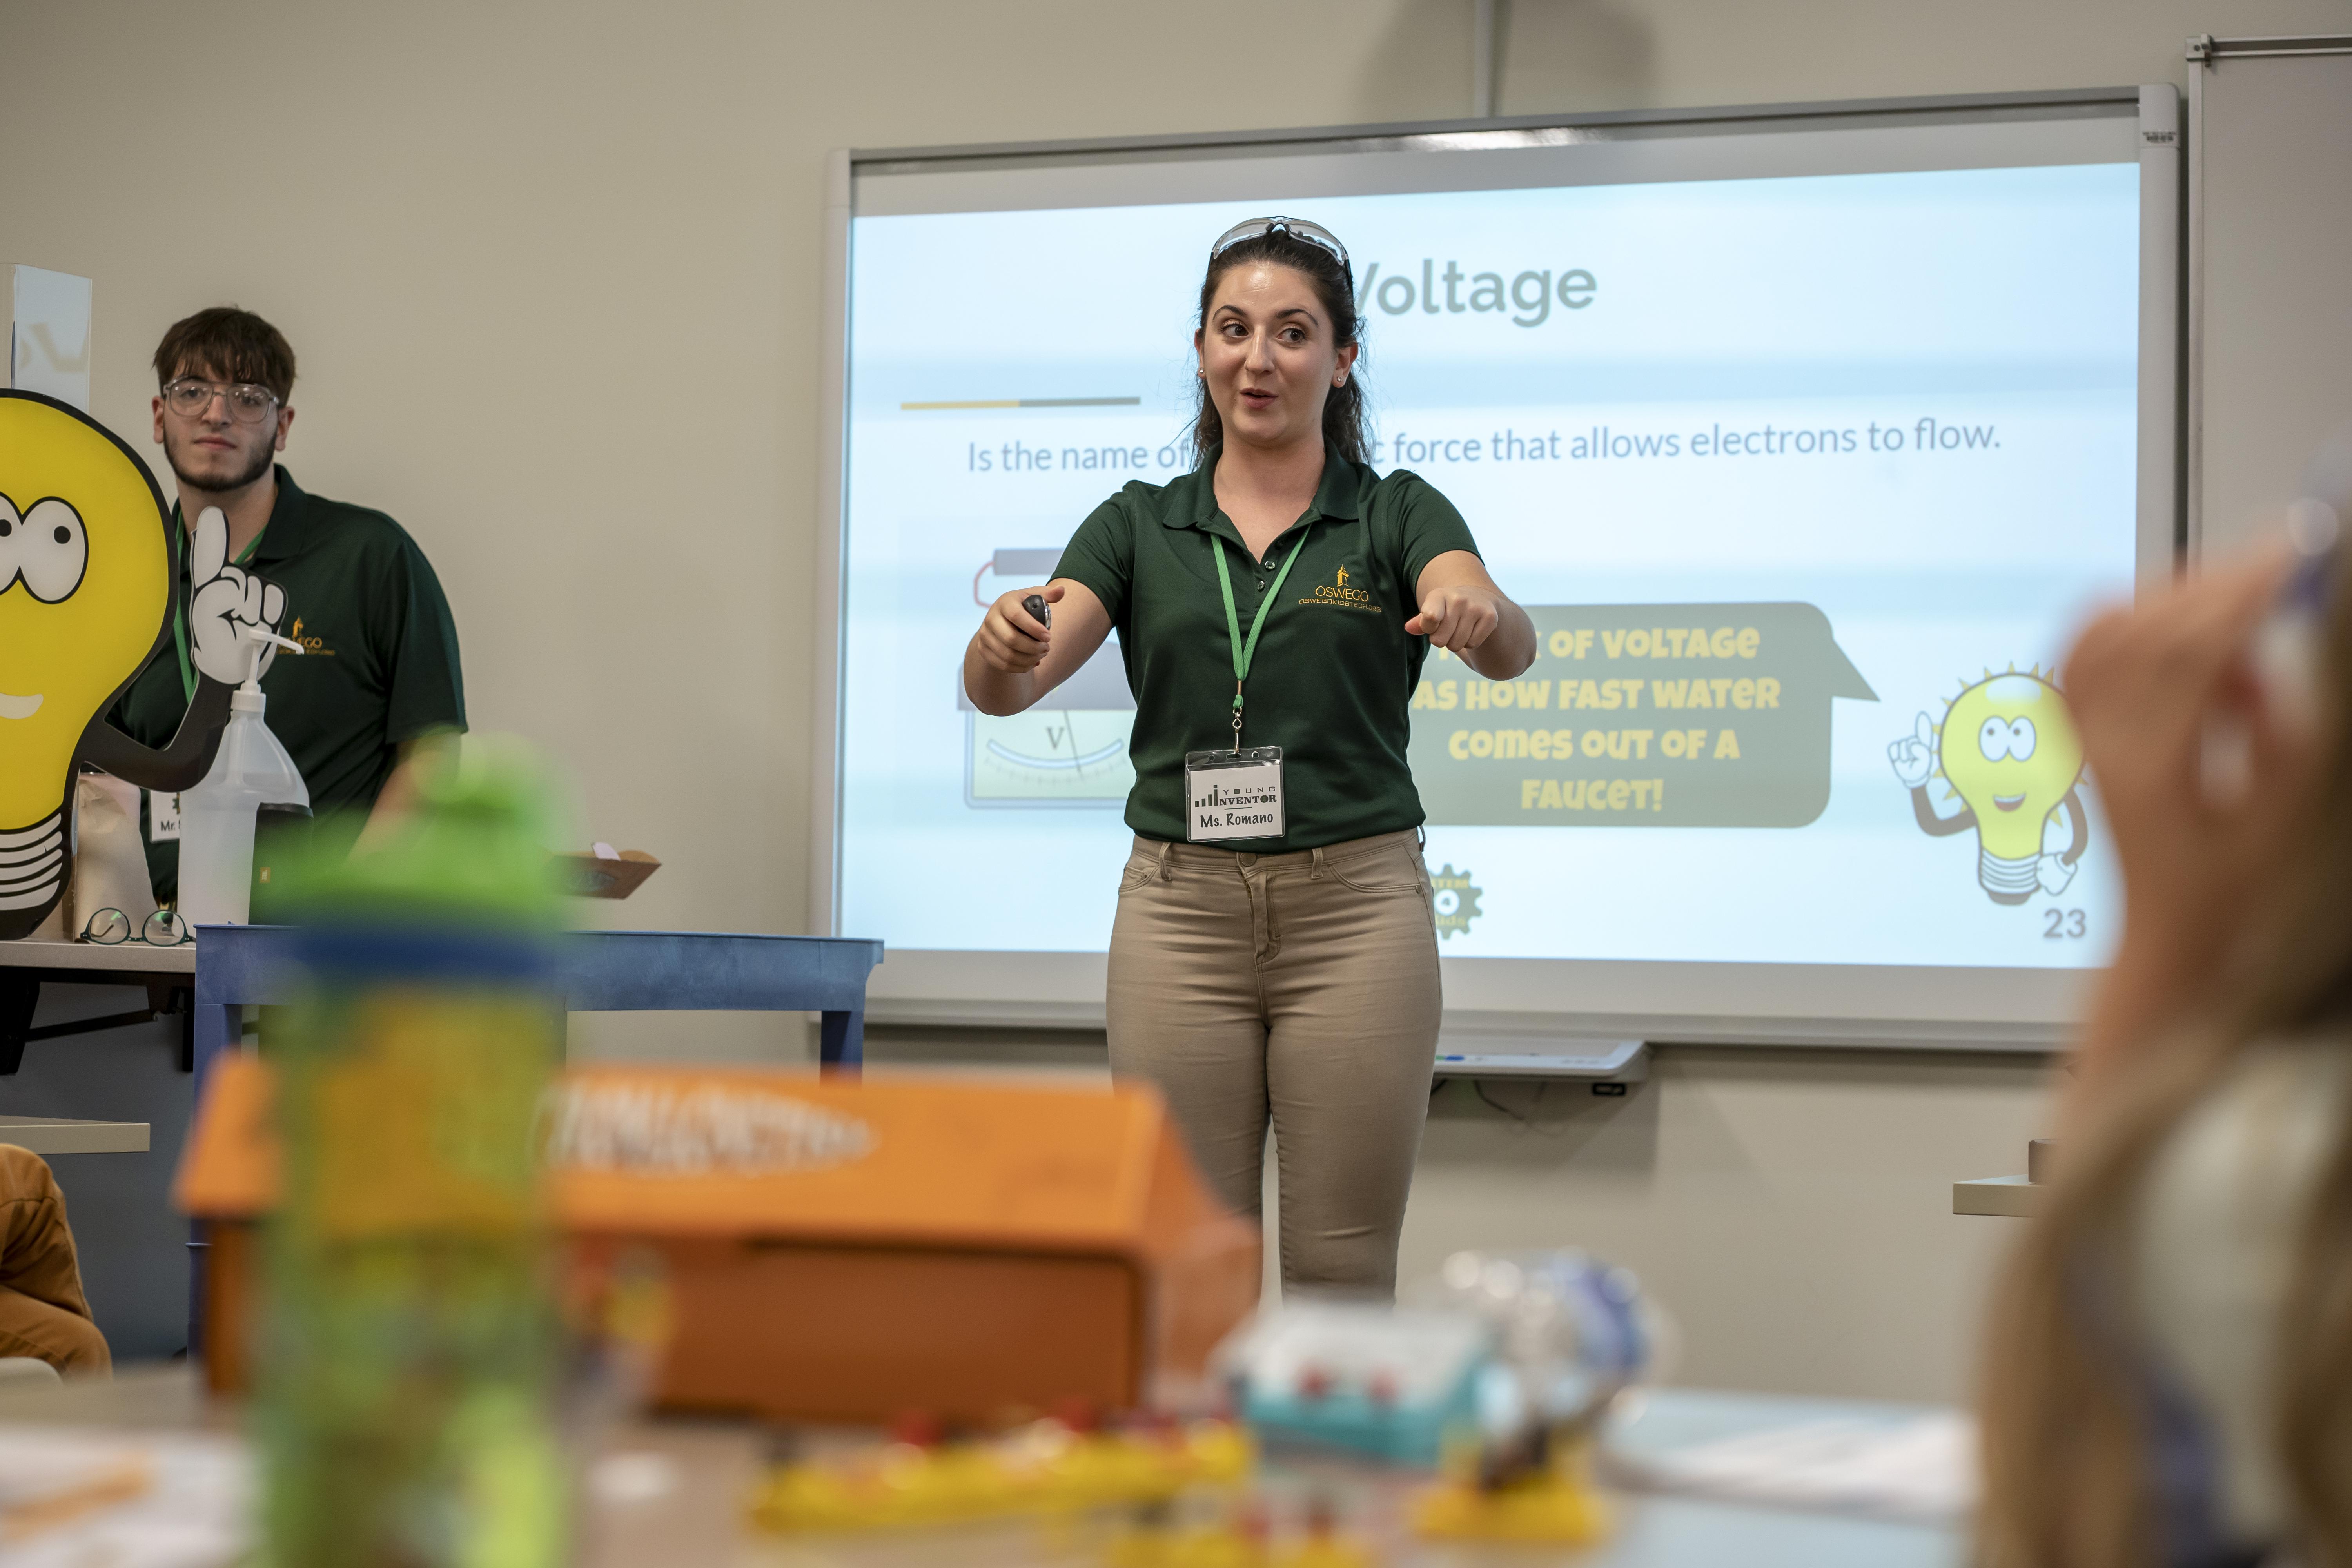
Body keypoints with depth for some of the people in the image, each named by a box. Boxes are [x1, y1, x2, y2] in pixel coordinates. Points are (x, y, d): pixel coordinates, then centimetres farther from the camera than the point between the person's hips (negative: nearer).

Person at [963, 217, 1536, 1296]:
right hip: (1181, 911, 2)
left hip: (1354, 908, -2)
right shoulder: (1139, 526, 7)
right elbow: (1001, 687, -7)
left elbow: (1510, 648, -18)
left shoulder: (1397, 515, 2)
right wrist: (1004, 645, -31)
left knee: (1343, 1277, 3)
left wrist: (1481, 617, -42)